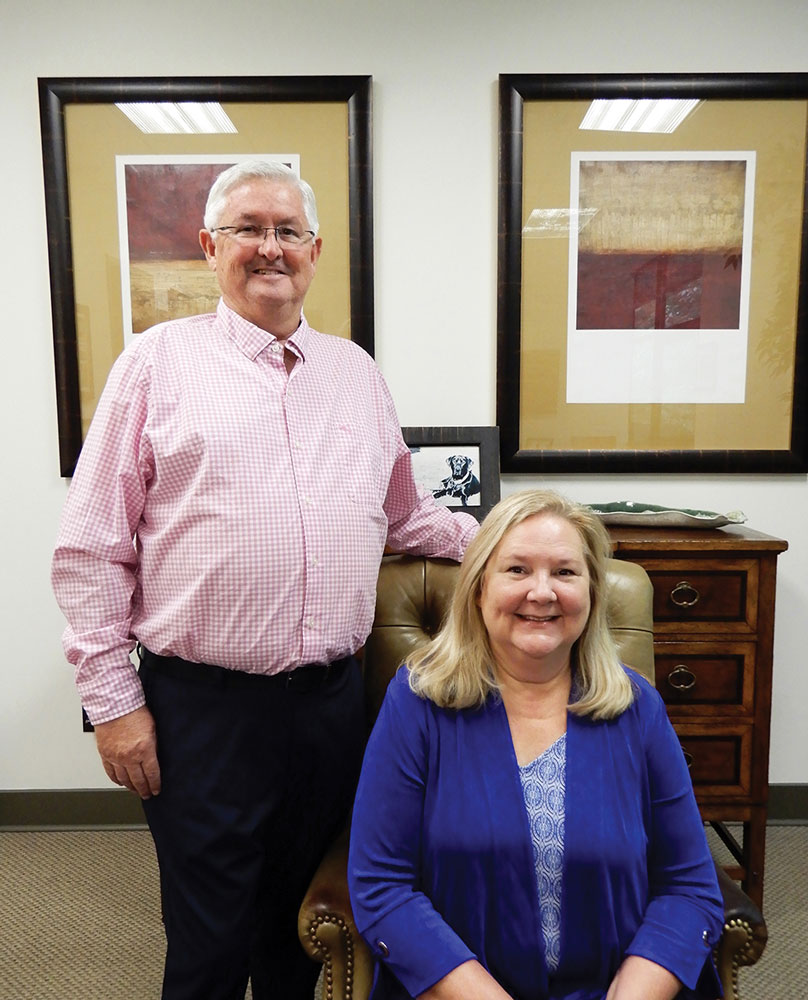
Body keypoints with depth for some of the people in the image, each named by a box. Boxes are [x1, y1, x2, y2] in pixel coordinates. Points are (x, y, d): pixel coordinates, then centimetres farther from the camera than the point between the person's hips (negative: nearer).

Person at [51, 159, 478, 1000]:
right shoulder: (160, 361, -2)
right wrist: (112, 701, -6)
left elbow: (405, 515, 20)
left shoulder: (356, 371, 11)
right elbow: (90, 551, -3)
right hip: (201, 704, -3)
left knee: (304, 924, 20)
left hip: (332, 699, 4)